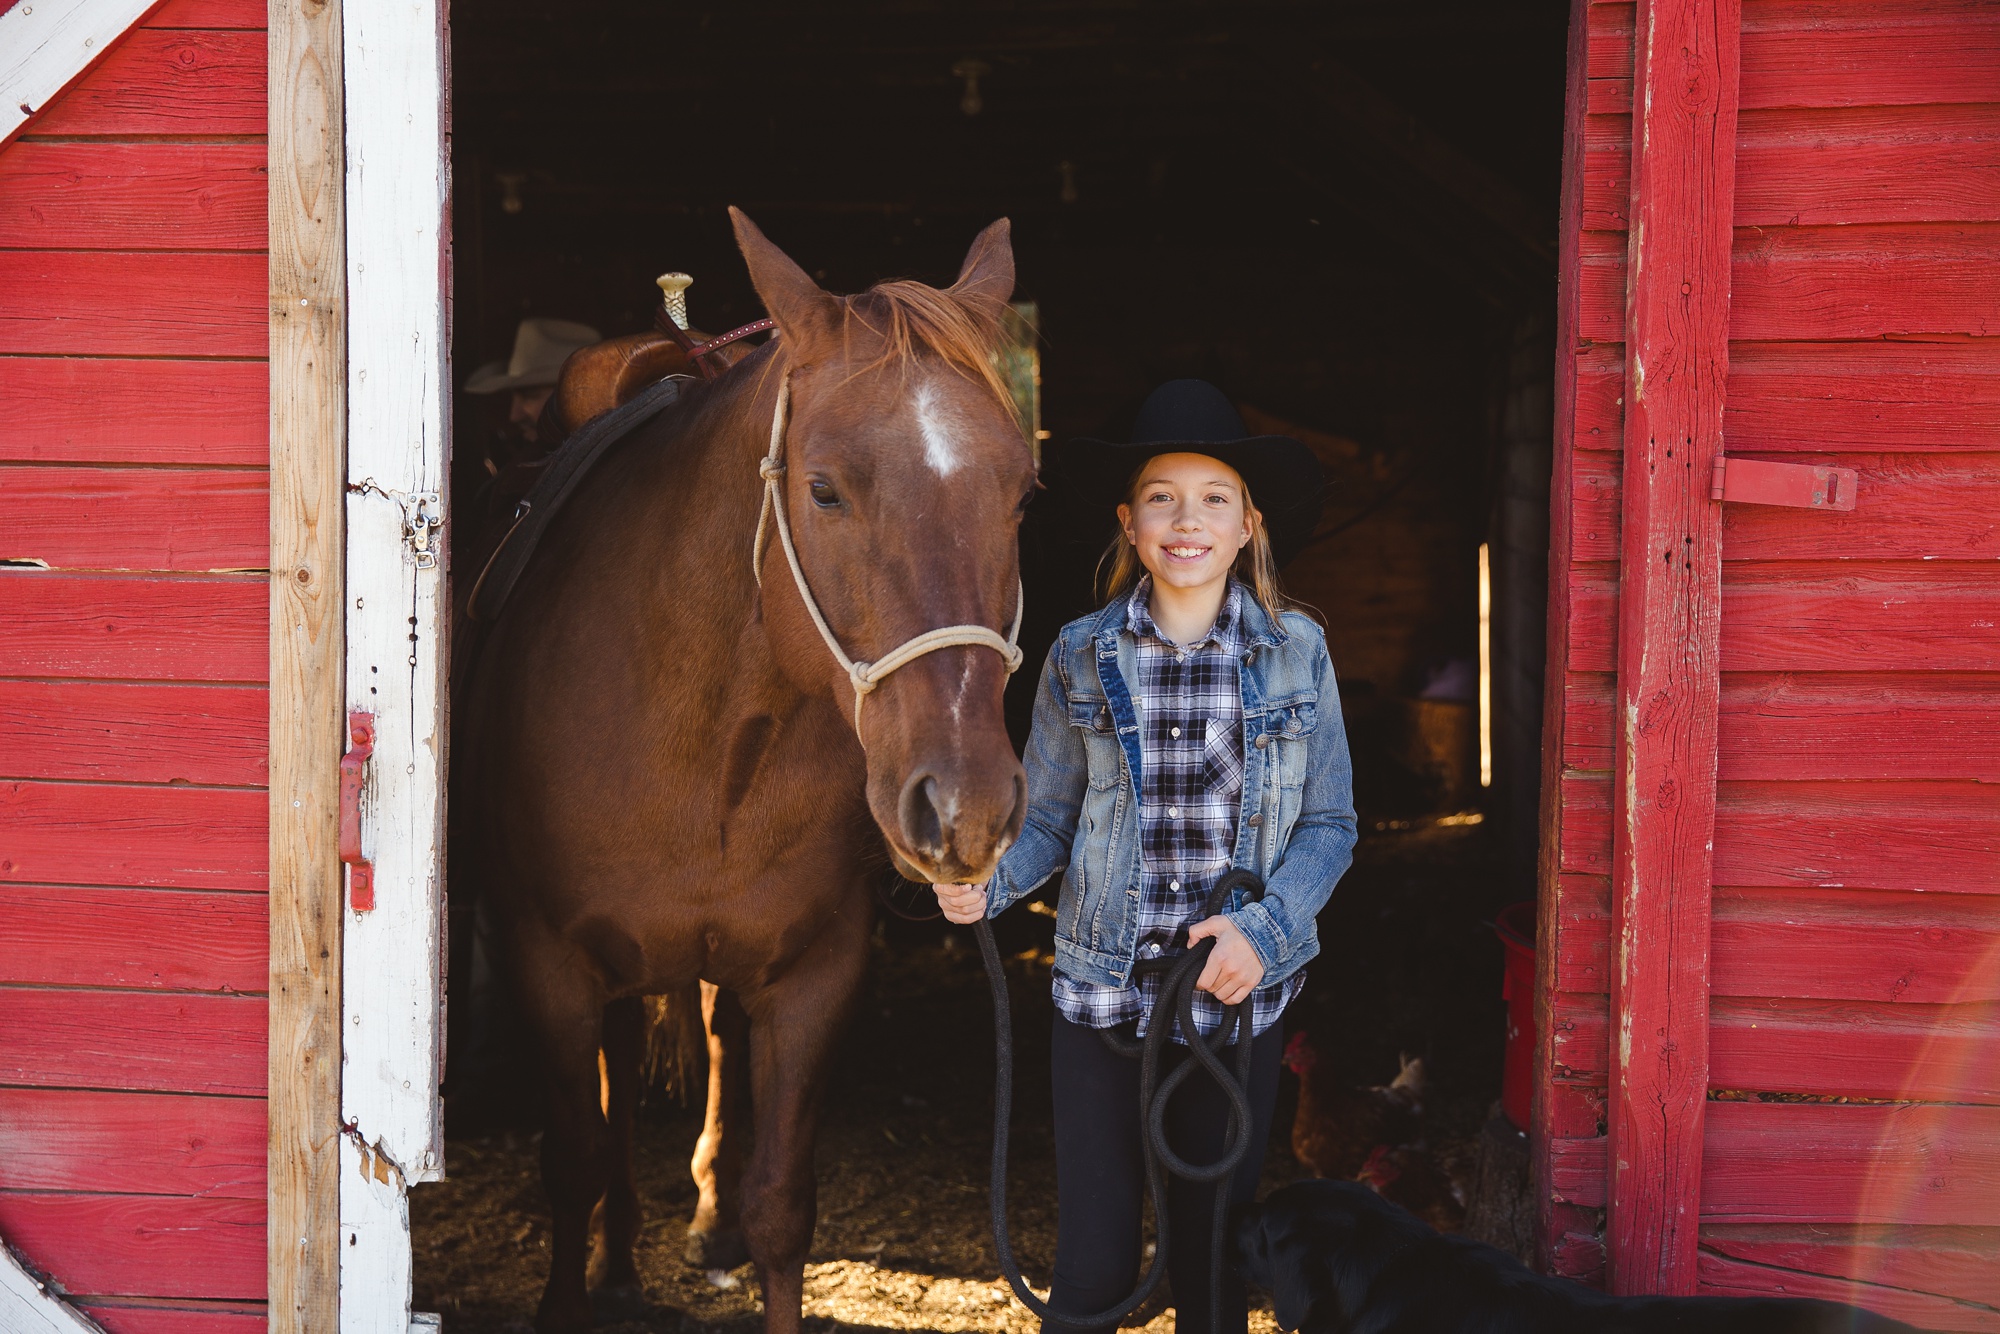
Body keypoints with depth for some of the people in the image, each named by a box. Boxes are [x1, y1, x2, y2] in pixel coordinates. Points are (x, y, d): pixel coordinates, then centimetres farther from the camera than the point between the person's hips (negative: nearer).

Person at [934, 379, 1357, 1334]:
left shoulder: (1295, 652, -2)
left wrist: (1262, 930, -15)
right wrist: (988, 882, -16)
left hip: (1238, 995, 0)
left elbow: (1329, 824, 0)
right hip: (1102, 993, 0)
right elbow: (1048, 820, 4)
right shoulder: (1082, 656, 0)